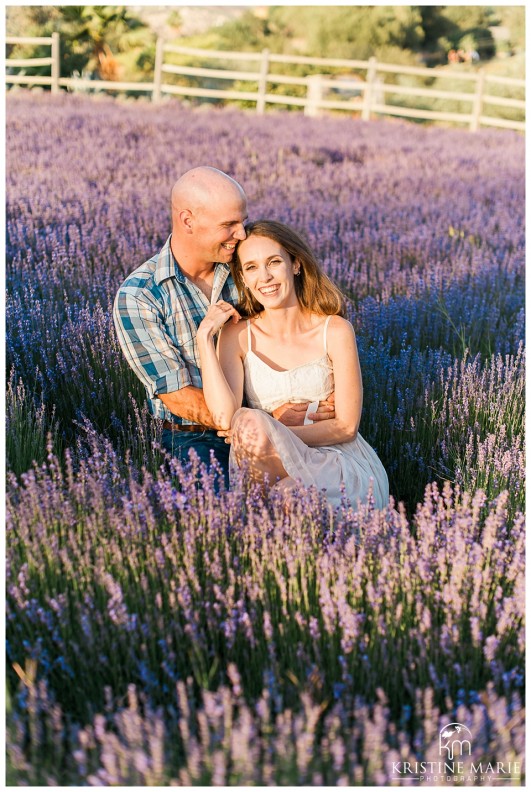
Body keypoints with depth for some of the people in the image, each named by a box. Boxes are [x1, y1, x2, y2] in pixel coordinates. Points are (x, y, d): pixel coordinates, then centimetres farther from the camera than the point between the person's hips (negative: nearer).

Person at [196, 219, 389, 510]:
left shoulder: (334, 330, -3)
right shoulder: (238, 335, 1)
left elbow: (346, 426, -3)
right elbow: (224, 417, -15)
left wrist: (274, 436, -15)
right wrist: (204, 335, -13)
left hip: (344, 468, -2)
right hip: (280, 468, 2)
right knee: (248, 420, -31)